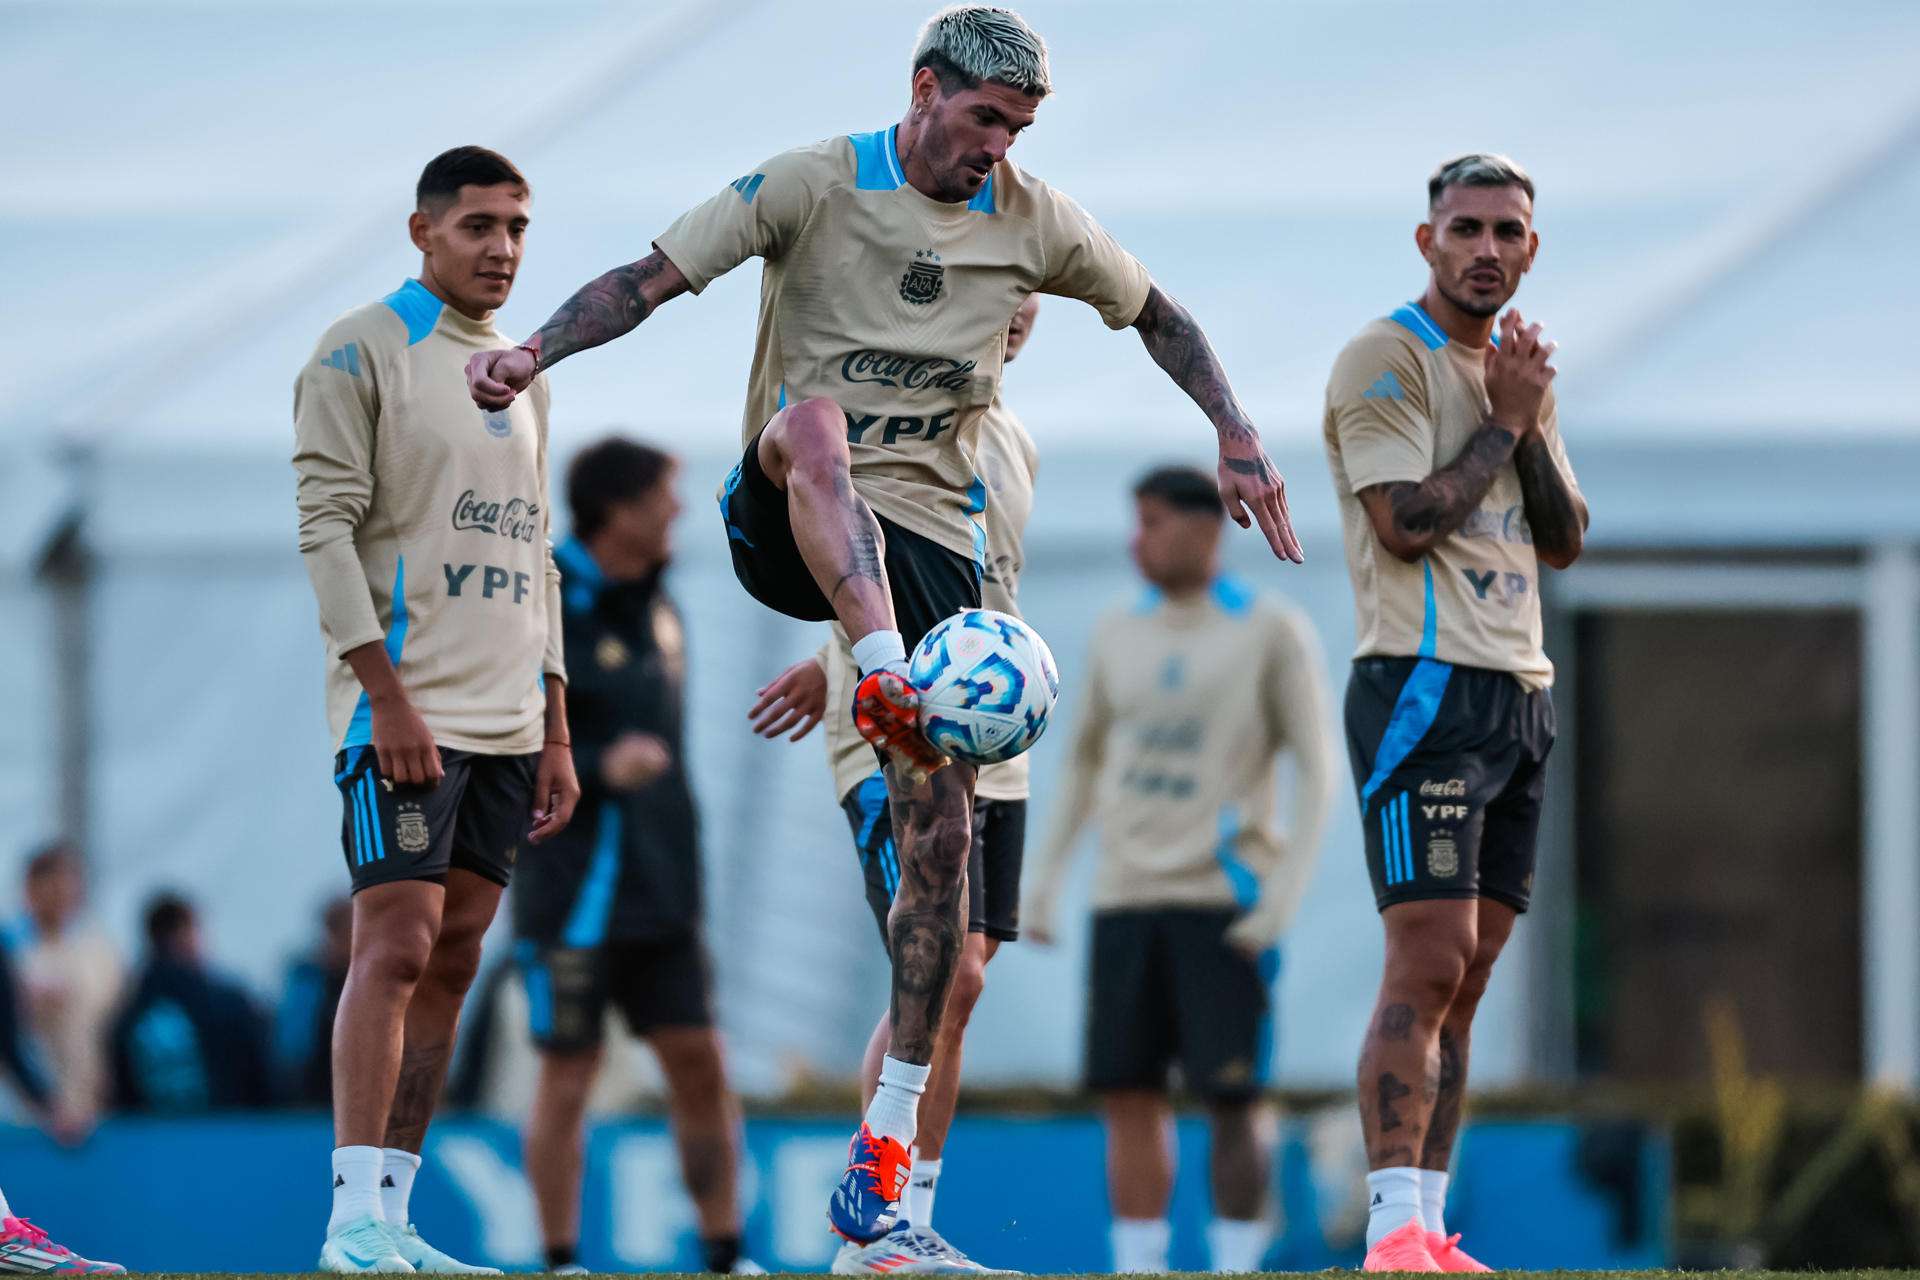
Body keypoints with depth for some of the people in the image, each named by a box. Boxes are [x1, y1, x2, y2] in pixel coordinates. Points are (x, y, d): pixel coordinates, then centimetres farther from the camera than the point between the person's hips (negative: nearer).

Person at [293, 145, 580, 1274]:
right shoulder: (365, 352, -3)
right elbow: (327, 525, -10)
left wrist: (555, 736, 15)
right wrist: (388, 695, -18)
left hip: (506, 721, 7)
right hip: (404, 707, -7)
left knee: (452, 961, 3)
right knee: (397, 946, -14)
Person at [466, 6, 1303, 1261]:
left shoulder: (1033, 221, 5)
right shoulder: (816, 185, -5)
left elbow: (1159, 316, 19)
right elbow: (654, 277, -8)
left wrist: (1238, 439, 8)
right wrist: (537, 351, -24)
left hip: (929, 537, 3)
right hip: (790, 526, -3)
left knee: (942, 835, -5)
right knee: (813, 419, -40)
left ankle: (890, 1137, 5)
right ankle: (885, 676, -59)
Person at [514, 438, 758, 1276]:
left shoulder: (655, 609, 12)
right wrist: (598, 766, -26)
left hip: (657, 893, 7)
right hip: (574, 890, -7)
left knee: (700, 1066, 3)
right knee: (568, 1079, -1)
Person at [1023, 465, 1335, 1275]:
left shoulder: (1272, 633, -1)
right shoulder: (1118, 636, 12)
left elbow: (1315, 769, -2)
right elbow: (1085, 760, 22)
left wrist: (1285, 894, -13)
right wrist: (1045, 877, 13)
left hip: (1225, 901, -4)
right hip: (1125, 898, 4)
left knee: (1234, 1097, -7)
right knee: (1128, 1095, 0)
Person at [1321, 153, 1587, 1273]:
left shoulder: (1519, 370, 20)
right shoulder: (1386, 361, -5)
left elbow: (1565, 542, 15)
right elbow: (1406, 521, -15)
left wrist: (1531, 424, 0)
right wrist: (1504, 420, -7)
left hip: (1520, 695, 8)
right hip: (1425, 684, -8)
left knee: (1463, 979, 4)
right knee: (1429, 965, -17)